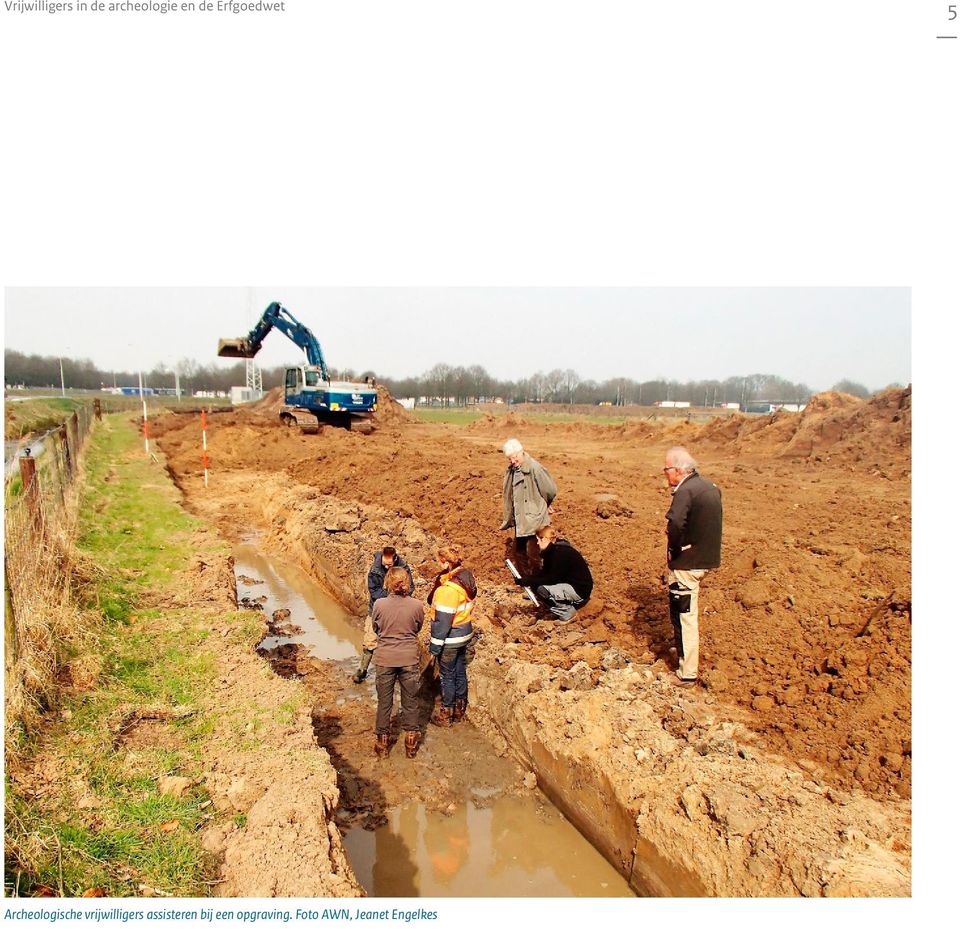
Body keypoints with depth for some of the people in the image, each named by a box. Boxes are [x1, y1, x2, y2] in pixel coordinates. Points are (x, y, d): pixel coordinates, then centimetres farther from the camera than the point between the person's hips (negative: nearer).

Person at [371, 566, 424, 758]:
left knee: (384, 702, 17)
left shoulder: (379, 604, -15)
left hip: (385, 660, 0)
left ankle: (383, 743, 30)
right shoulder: (416, 605, -14)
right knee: (410, 702, 16)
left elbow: (375, 628, 3)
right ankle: (411, 742, 29)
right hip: (409, 659, 0)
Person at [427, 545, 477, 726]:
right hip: (465, 633, 8)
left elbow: (443, 621, -24)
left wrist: (435, 646, -16)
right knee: (460, 671, 20)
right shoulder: (467, 579, -2)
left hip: (450, 639, -8)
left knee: (447, 676, 8)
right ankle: (460, 709, 35)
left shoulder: (448, 588, -28)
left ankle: (446, 715, 24)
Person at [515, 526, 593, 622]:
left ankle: (568, 612, -6)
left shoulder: (561, 553, -24)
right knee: (536, 584, 3)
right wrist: (527, 578, -6)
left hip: (580, 590, -10)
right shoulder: (551, 551, 4)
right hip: (568, 585, 10)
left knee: (542, 589, -24)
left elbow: (552, 579, -25)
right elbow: (544, 573, 8)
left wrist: (528, 581, -22)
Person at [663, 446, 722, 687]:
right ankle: (688, 660, 42)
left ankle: (687, 674, 9)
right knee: (688, 614, 26)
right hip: (706, 558, 10)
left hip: (686, 563, -10)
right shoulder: (710, 487, 10)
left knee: (684, 617, 0)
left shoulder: (685, 491, -20)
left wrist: (674, 549, -20)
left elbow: (675, 523, -36)